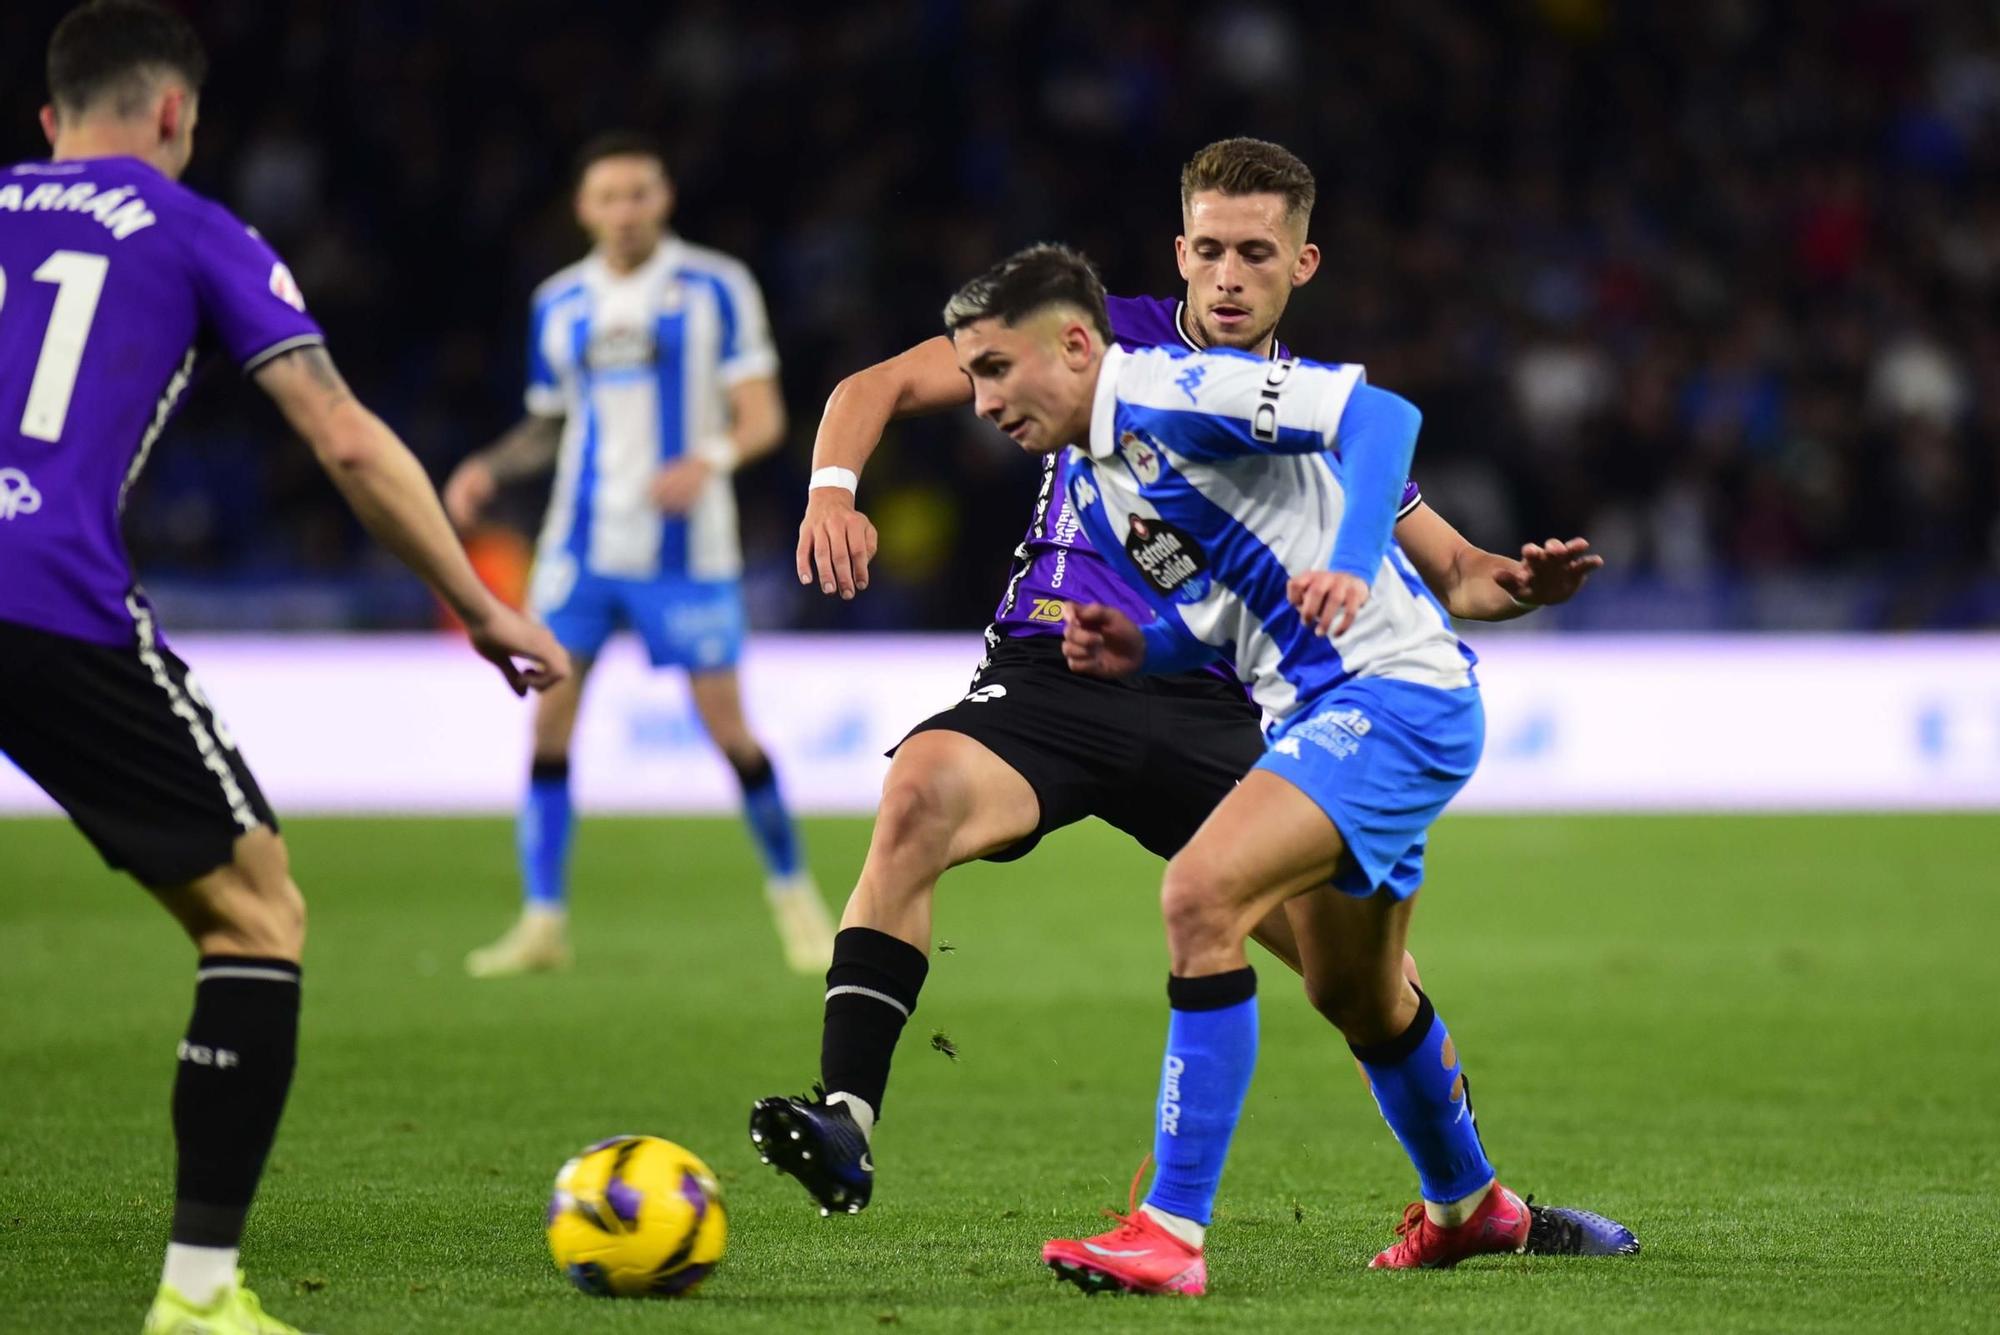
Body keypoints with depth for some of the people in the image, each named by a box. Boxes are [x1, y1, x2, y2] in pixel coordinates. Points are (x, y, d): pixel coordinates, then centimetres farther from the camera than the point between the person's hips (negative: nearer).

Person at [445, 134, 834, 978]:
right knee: (549, 720, -6)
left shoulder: (715, 290, -3)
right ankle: (542, 922, -1)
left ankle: (792, 890, 19)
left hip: (687, 549, -3)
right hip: (582, 543, 3)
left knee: (726, 725, -2)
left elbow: (762, 416, -5)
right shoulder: (558, 305, 9)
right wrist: (490, 467, -1)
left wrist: (711, 458, -25)